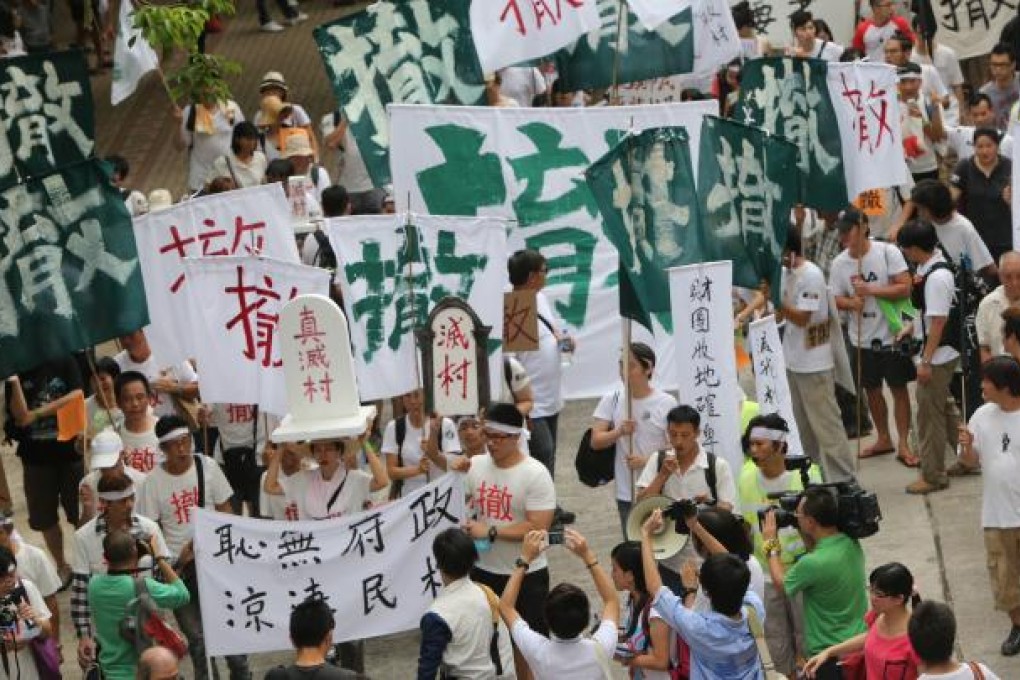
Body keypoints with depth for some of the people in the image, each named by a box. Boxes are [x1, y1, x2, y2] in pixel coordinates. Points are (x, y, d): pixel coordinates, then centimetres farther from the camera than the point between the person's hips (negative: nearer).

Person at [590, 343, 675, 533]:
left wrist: (647, 460, -19)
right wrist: (619, 432, -20)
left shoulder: (666, 403, -7)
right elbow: (596, 441, -1)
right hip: (626, 494, 2)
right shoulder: (612, 400, 1)